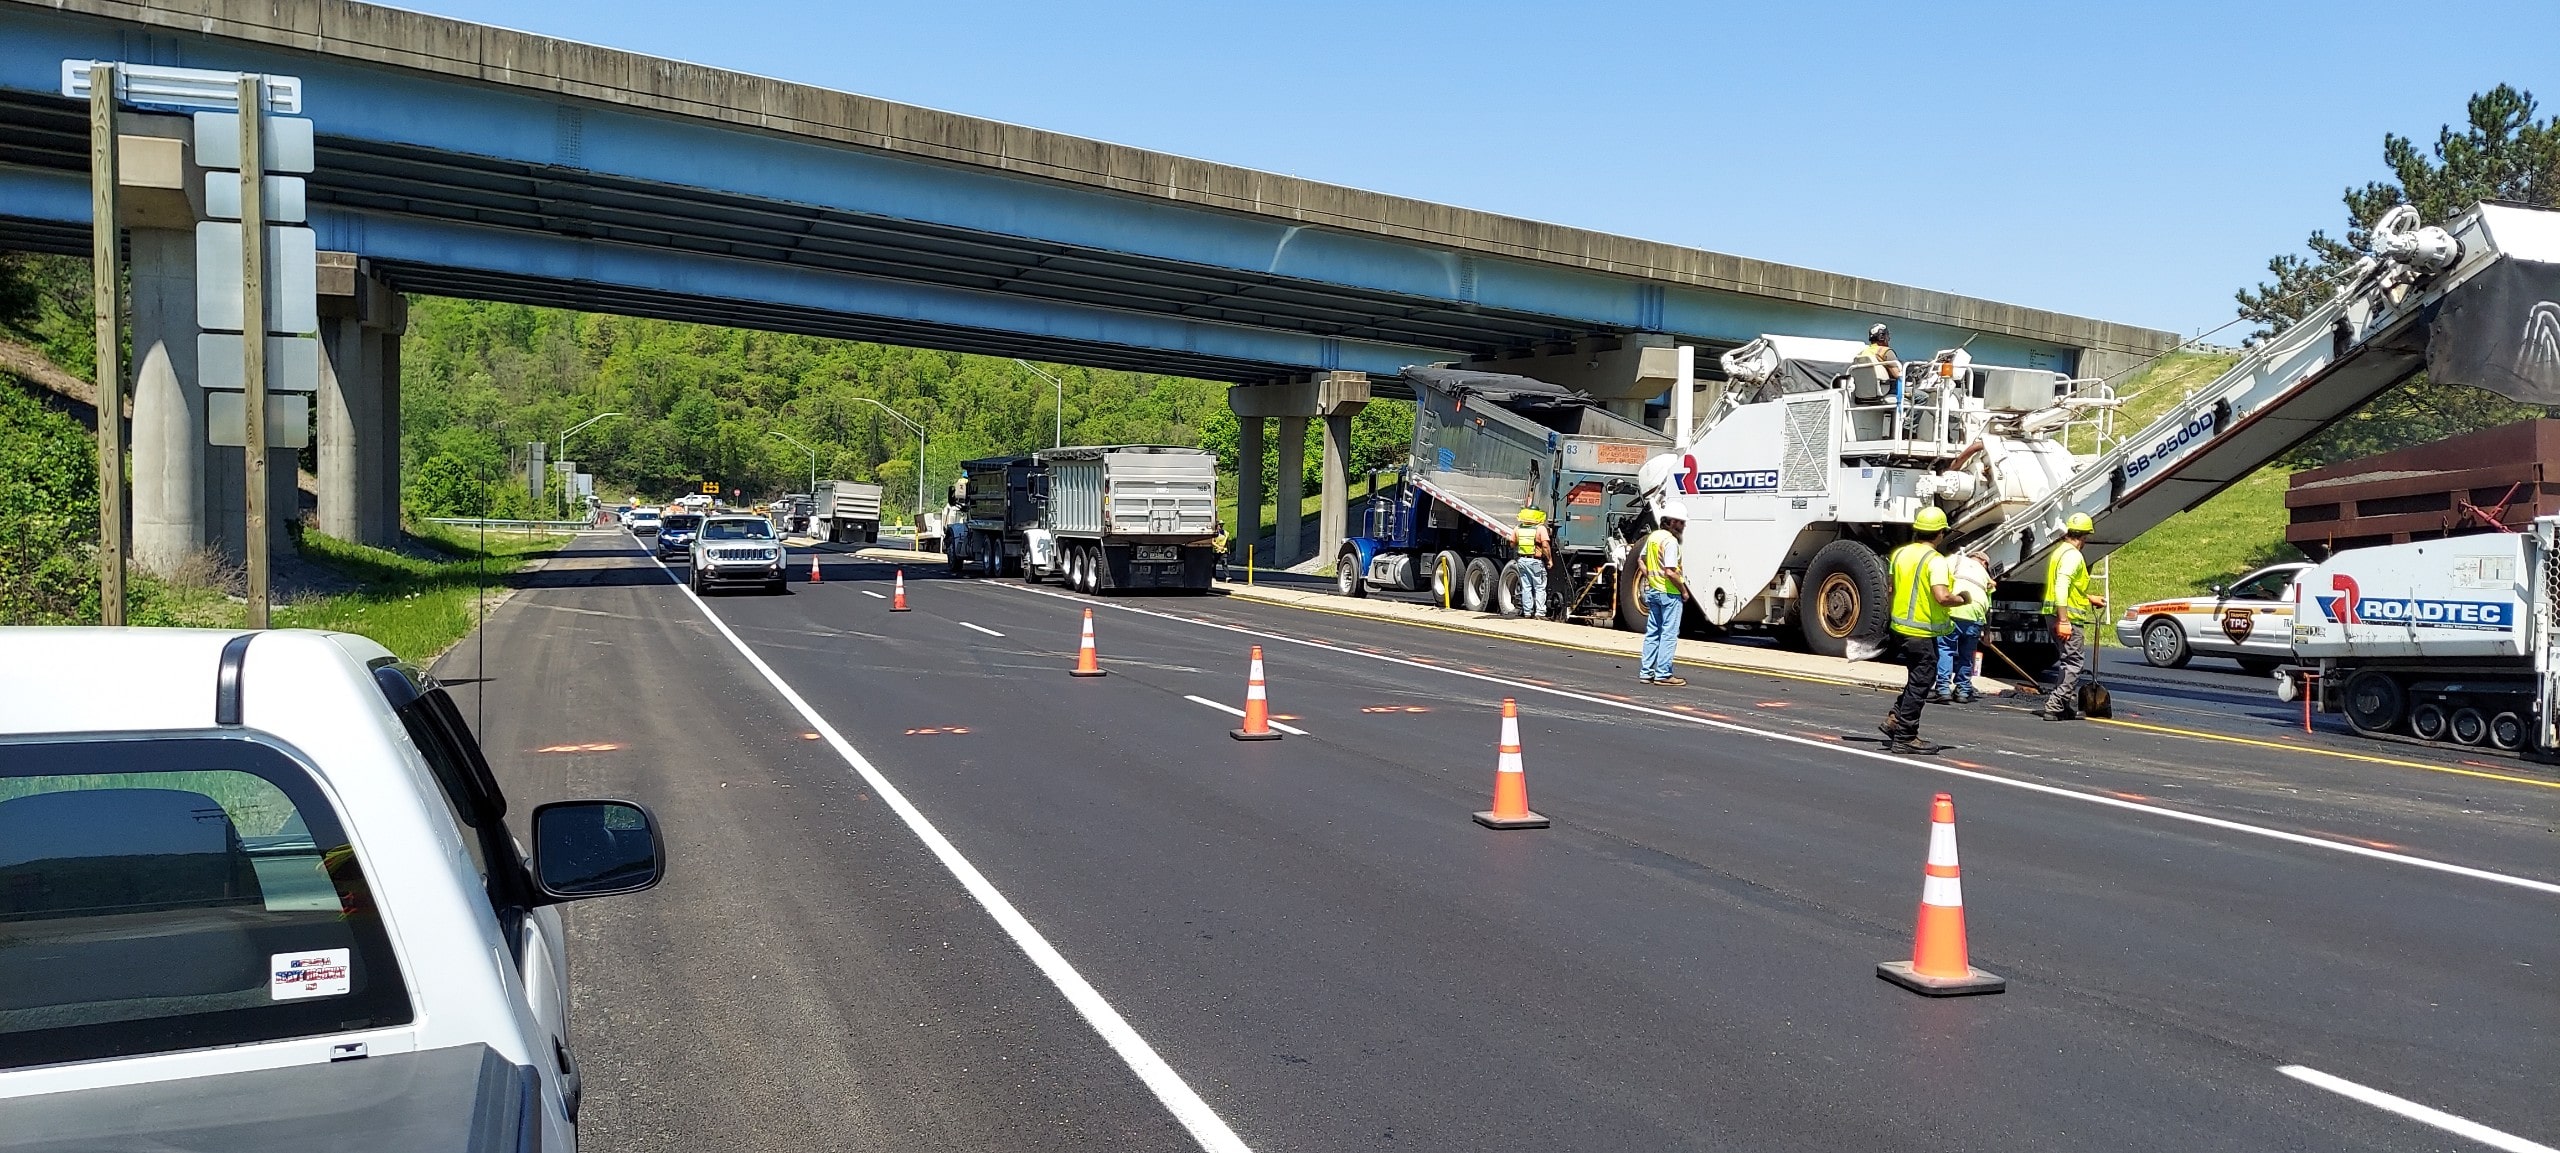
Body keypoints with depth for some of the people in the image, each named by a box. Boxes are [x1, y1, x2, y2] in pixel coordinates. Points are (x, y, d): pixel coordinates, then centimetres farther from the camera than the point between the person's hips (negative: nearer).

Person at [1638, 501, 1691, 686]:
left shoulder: (1653, 536, 8)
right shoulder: (1670, 541, -18)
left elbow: (1641, 560, 21)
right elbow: (1670, 572, -24)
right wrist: (1684, 590, -13)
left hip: (1652, 591, 9)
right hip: (1669, 593, -9)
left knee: (1652, 632, 13)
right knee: (1669, 633, -2)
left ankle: (1647, 672, 16)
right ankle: (1663, 674, -1)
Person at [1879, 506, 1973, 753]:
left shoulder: (1900, 553, 5)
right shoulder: (1935, 560, -17)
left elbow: (1891, 589, 15)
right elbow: (1942, 597, -27)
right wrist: (1961, 599, -9)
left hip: (1900, 626, 8)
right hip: (1923, 632, -7)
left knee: (1917, 679, 23)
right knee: (1919, 684, 2)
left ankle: (1894, 720, 18)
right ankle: (1904, 738, 6)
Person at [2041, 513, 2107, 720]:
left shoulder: (2062, 552, 19)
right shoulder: (2072, 555, -13)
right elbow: (2061, 587, -24)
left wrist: (2090, 598, 37)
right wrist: (2063, 621, -27)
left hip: (2063, 617, 10)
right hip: (2068, 618, -10)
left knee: (2071, 662, 17)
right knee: (2074, 663, -8)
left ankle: (2070, 705, 21)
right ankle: (2055, 707, -13)